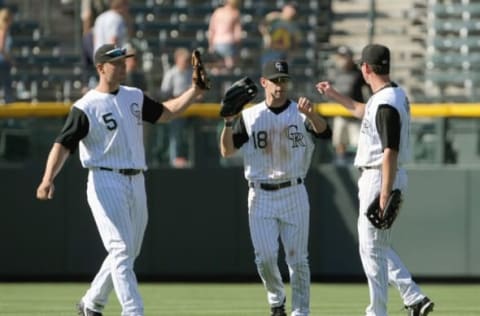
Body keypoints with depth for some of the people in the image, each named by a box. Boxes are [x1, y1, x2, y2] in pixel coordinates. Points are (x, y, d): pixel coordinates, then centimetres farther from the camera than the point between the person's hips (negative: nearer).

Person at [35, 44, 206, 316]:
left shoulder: (135, 97, 12)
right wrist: (48, 179, -30)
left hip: (136, 184, 7)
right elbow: (63, 144, -15)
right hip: (106, 183, -7)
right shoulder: (86, 107, -9)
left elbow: (167, 113, 20)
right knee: (121, 250, -14)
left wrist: (195, 91, 5)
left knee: (128, 253, 13)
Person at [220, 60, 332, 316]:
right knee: (265, 256, -4)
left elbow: (324, 132, -18)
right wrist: (229, 122, -19)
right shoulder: (249, 117, 5)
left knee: (297, 257, 0)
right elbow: (227, 151, -3)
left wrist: (310, 114, -38)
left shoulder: (300, 113, 1)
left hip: (294, 194, -1)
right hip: (260, 196, 1)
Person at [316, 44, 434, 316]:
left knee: (372, 249, -2)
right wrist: (336, 96, 38)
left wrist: (385, 195, -28)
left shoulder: (386, 103, -21)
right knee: (380, 247, 17)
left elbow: (391, 151, -26)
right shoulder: (396, 95, 11)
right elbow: (368, 114, 34)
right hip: (380, 178, 10)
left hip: (381, 179, -10)